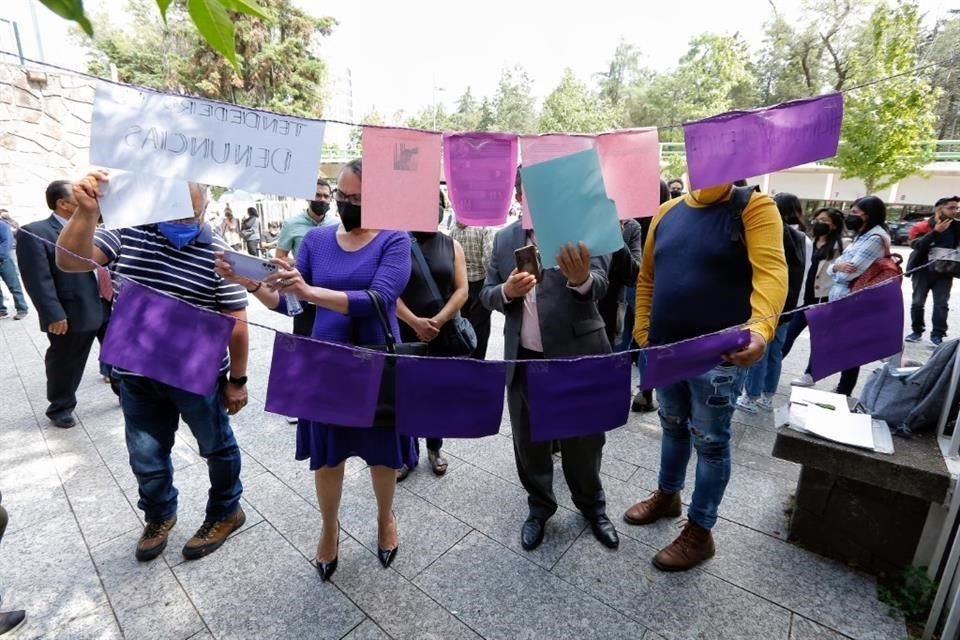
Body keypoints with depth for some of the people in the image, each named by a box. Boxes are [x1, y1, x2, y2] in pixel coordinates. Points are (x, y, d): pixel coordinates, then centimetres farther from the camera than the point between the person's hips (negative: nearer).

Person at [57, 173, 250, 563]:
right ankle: (158, 516, 46)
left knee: (217, 448, 14)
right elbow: (70, 262, -8)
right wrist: (86, 212, -24)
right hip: (138, 375, 4)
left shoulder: (217, 253, -12)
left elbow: (235, 323, -10)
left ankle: (225, 513, 38)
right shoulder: (127, 233, 0)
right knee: (146, 457, 19)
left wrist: (237, 379, -7)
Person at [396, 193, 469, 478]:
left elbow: (461, 291, -1)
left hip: (444, 334, 2)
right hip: (406, 332, -1)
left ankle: (434, 448, 30)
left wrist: (438, 321, -15)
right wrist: (415, 322, -19)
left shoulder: (452, 246, 5)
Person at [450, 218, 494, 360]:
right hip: (480, 281, -5)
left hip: (460, 282, 5)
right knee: (480, 325, 6)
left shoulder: (454, 229, 2)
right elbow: (487, 258, -21)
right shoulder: (485, 228, -13)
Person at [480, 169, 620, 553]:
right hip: (523, 358, 3)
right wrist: (507, 291, -17)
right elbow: (487, 295, 5)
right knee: (528, 439, 16)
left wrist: (581, 278, -40)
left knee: (583, 439, 14)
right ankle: (539, 507, 40)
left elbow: (599, 288, -17)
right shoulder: (504, 239, 6)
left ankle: (592, 506, 41)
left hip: (576, 355, -3)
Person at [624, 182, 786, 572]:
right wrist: (642, 330, 3)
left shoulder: (754, 207, -7)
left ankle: (699, 532, 26)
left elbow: (770, 272, -22)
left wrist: (761, 329, -38)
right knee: (673, 426, 21)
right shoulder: (668, 212, 7)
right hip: (666, 347, 5)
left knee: (709, 441, 8)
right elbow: (647, 276, 10)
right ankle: (667, 495, 43)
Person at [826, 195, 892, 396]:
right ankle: (842, 390, 28)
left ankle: (843, 394, 13)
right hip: (840, 301, 9)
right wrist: (837, 267, -13)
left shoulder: (875, 238, -13)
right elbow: (831, 268, 9)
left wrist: (837, 268, -2)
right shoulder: (861, 236, 15)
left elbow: (849, 271, -22)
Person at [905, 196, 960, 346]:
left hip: (945, 272, 2)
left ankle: (937, 334, 5)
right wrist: (935, 232, -24)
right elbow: (916, 245, -20)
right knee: (918, 302, 4)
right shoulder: (922, 226, -5)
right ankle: (917, 331, 17)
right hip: (923, 270, -2)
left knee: (941, 304, -1)